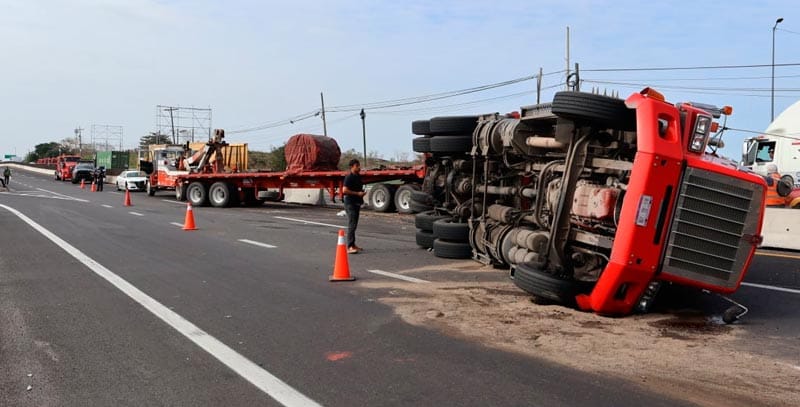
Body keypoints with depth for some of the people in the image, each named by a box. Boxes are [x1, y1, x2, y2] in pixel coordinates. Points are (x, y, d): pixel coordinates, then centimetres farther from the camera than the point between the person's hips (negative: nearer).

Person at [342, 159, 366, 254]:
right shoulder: (349, 177, -12)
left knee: (354, 225, 13)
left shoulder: (358, 177, 15)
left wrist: (362, 193, 9)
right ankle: (350, 247, -15)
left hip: (357, 203, 9)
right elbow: (344, 190, -21)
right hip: (350, 203, -9)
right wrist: (357, 193, -19)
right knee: (351, 225, -13)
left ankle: (353, 245, 21)